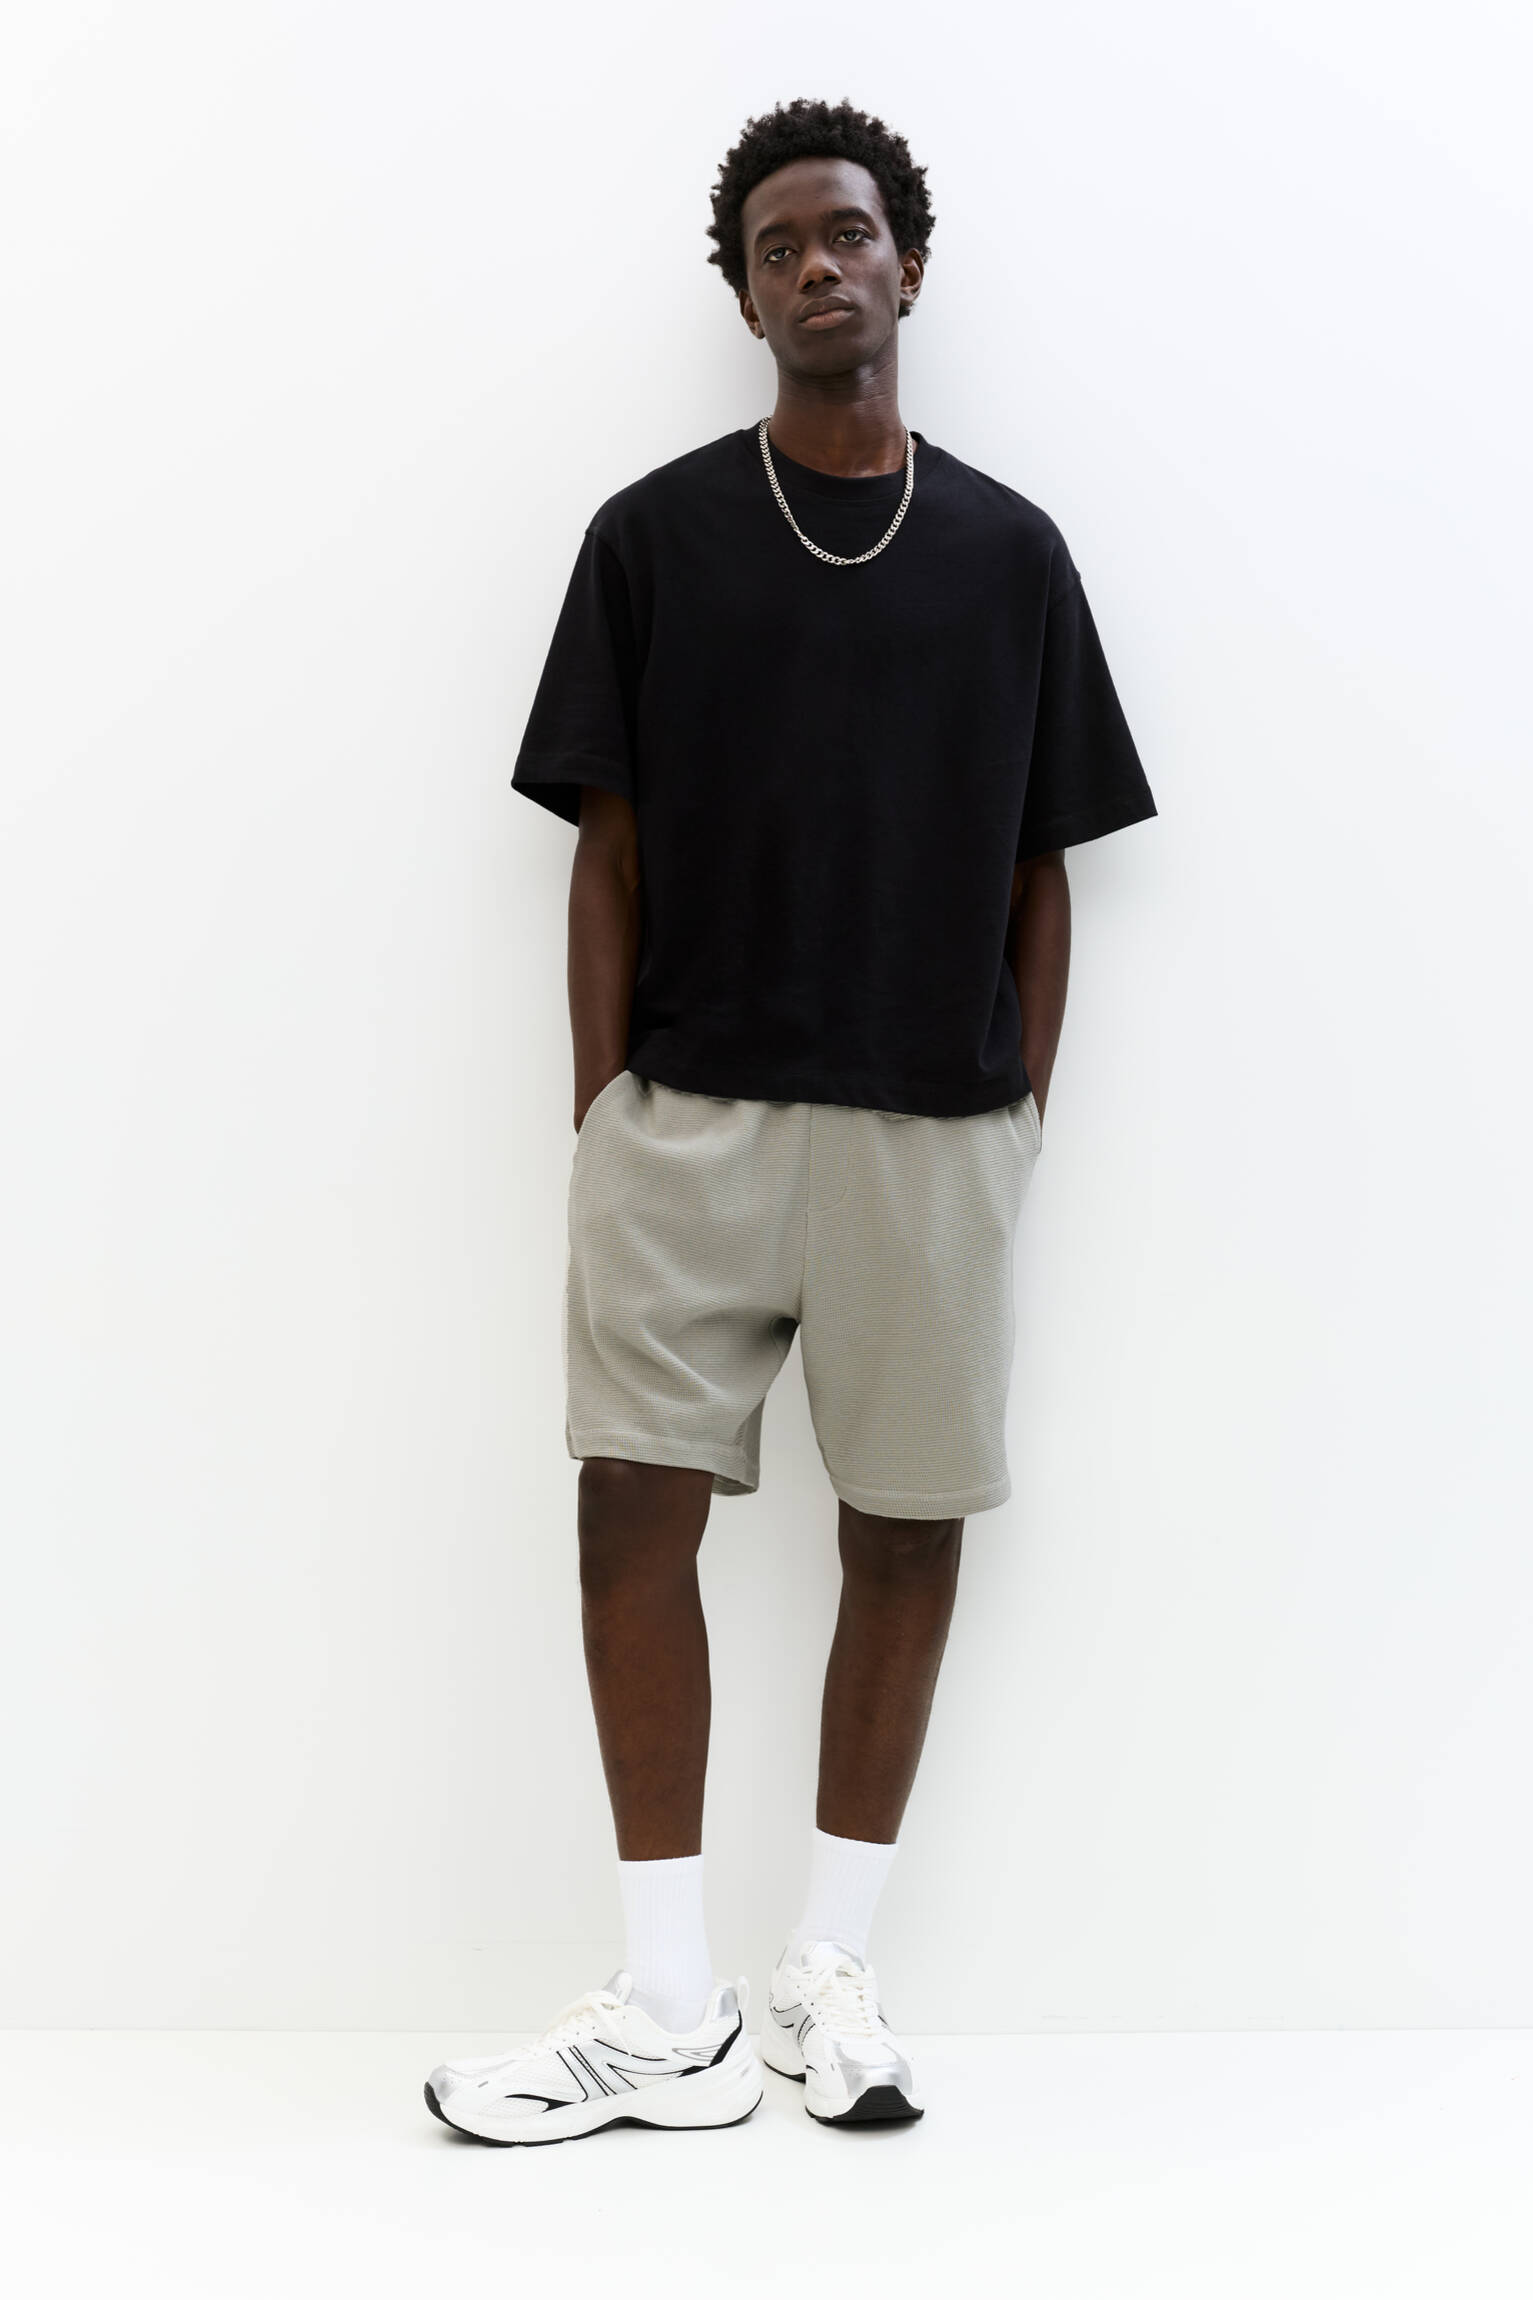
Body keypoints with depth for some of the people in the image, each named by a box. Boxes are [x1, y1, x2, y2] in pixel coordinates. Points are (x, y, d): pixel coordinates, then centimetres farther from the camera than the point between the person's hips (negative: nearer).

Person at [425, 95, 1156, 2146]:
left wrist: (1027, 1116, 4)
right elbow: (605, 853, 4)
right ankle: (674, 2014, 4)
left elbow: (1042, 875, 10)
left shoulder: (1010, 551, 8)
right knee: (637, 1510, -5)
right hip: (688, 1111, -1)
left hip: (934, 1128, 1)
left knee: (909, 1528, 4)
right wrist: (599, 1118, -1)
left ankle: (830, 1976, 18)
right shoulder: (653, 536, 6)